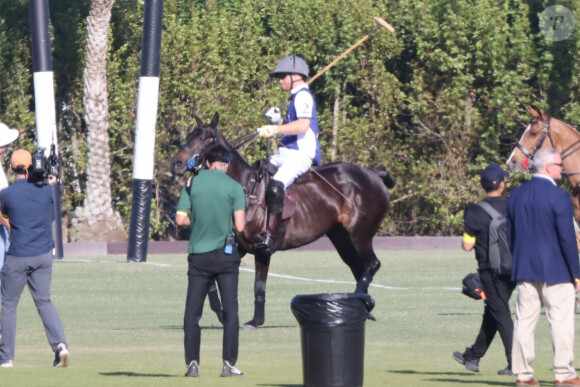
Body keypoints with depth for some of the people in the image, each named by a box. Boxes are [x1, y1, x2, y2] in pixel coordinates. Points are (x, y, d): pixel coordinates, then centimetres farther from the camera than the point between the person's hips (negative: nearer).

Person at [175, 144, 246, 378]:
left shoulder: (192, 184, 0)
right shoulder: (233, 187, -5)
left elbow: (181, 219, -4)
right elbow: (240, 226, -10)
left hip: (198, 255, 1)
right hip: (226, 254, -1)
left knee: (192, 312, 7)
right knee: (230, 311, 4)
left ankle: (192, 363, 2)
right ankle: (229, 364, 0)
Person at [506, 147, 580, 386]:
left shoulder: (516, 195, 7)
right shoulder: (559, 197, -13)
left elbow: (509, 236, 12)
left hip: (524, 269, 6)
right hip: (555, 269, -6)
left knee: (524, 321, 7)